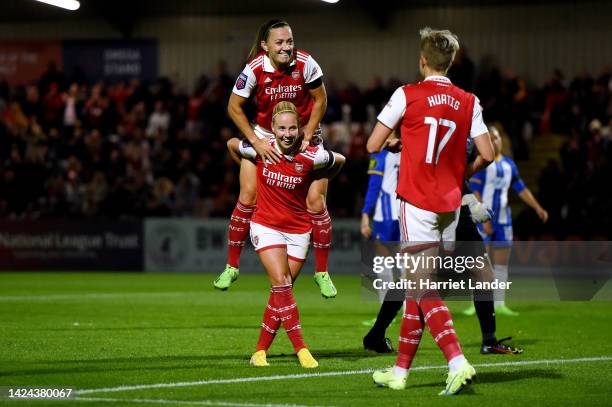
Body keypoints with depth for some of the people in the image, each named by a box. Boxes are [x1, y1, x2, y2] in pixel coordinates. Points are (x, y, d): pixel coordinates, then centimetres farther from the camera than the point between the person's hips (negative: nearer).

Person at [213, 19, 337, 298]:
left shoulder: (305, 64, -21)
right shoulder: (255, 69, -21)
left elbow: (320, 100, -8)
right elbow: (234, 108, -11)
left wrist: (306, 137, -14)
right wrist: (257, 143, -16)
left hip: (305, 135, 0)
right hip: (265, 137, 0)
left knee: (316, 202, -9)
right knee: (247, 198, -7)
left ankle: (322, 272, 4)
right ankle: (232, 267, 8)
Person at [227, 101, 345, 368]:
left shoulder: (311, 157, -14)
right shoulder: (260, 150, -13)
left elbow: (339, 161, 7)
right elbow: (232, 144, 8)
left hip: (298, 230, 1)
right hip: (266, 226, -1)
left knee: (280, 292, 2)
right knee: (281, 284, -18)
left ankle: (260, 351, 14)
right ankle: (300, 348, -17)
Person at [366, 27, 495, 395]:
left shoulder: (406, 96, -6)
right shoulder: (469, 102, 4)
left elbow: (373, 146, -2)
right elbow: (488, 154, 1)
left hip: (417, 203, -5)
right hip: (450, 206, 5)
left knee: (424, 290, -8)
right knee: (418, 286, 14)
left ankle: (458, 363, -25)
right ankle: (400, 371, 20)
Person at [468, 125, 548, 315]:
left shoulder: (509, 164, 13)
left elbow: (521, 189, 20)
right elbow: (475, 193, -13)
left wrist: (537, 208, 12)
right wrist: (484, 219, -19)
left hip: (503, 220, 6)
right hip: (484, 219, -6)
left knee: (502, 262, 6)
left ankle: (499, 304, 11)